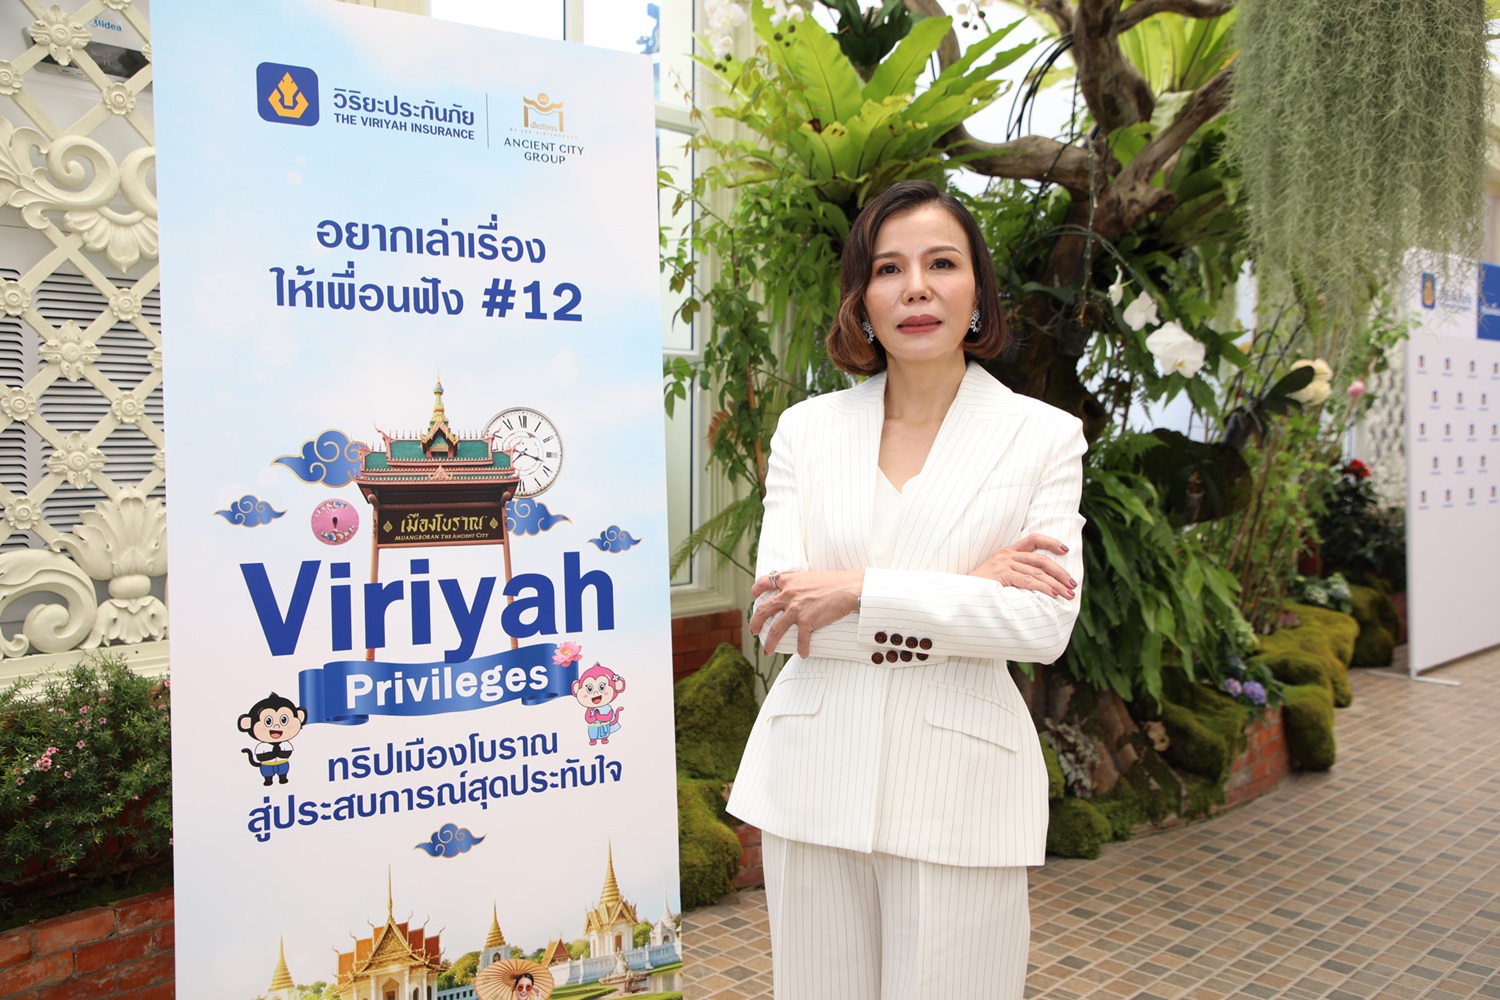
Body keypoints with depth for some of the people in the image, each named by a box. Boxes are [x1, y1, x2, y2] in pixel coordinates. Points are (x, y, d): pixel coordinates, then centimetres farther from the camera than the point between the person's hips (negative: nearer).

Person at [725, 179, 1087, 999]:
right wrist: (964, 588, -14)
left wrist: (861, 591, -17)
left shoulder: (1043, 436, -1)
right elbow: (776, 612, -7)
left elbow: (1046, 624, -11)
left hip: (957, 785, -2)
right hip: (814, 775, 2)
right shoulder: (808, 428, 3)